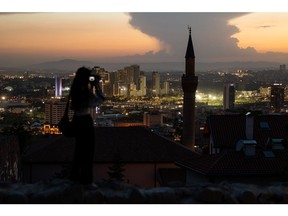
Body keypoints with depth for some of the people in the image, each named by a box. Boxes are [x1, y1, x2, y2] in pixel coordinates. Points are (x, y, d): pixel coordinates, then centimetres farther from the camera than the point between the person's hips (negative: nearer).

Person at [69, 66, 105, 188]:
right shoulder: (86, 91, -20)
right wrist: (97, 86, -9)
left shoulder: (76, 90, 4)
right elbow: (100, 100, -16)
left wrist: (92, 86, 10)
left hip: (77, 119, 9)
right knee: (88, 150, 0)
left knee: (79, 149, 19)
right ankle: (87, 179, 3)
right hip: (85, 120, -9)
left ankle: (75, 176, 28)